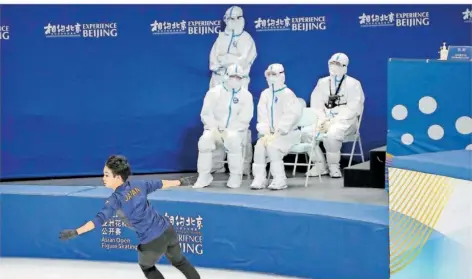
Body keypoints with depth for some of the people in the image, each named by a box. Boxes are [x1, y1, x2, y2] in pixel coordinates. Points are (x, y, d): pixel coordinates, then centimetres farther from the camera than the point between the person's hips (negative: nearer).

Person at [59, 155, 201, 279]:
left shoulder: (115, 199, -14)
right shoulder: (137, 184, 3)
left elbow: (99, 220, -22)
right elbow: (160, 184, 16)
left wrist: (75, 232, -26)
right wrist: (181, 182, 30)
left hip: (151, 242, -5)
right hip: (167, 229, 5)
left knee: (147, 267, 26)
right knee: (179, 260, 30)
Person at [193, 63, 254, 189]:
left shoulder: (246, 95, 1)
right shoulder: (214, 92, 3)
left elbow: (244, 119, -6)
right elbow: (206, 114, -1)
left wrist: (228, 130, -19)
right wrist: (216, 128, -18)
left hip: (236, 131, -1)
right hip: (215, 129, 1)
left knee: (233, 139, -36)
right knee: (205, 140, -30)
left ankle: (235, 176, -24)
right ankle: (204, 176, -19)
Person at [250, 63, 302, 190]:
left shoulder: (288, 94, -10)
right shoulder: (265, 94, 6)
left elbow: (289, 118, -17)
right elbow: (262, 117, 3)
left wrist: (276, 134, -21)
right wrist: (266, 133, -12)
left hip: (288, 133, -5)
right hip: (271, 133, 5)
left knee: (272, 146, -30)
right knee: (259, 145, -23)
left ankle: (280, 179, -23)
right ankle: (259, 178, -19)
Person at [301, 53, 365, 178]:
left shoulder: (353, 84, -1)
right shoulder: (322, 82, 13)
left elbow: (352, 109, -10)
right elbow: (316, 105, 8)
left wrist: (332, 123, -18)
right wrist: (323, 121, -11)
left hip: (345, 122, -5)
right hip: (326, 122, 5)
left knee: (331, 134, -37)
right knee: (305, 132, -22)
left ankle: (334, 166, -15)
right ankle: (320, 165, -9)